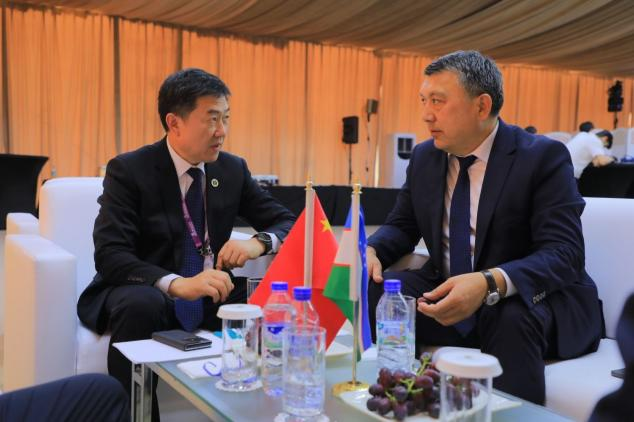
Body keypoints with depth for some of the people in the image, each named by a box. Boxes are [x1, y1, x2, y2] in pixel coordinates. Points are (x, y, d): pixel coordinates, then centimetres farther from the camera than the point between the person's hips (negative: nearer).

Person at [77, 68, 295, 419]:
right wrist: (177, 284, -38)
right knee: (140, 304, -37)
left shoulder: (233, 170, 4)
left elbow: (288, 223, 6)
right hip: (149, 294, -3)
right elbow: (109, 255, -20)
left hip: (214, 294, 4)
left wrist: (259, 242, -19)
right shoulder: (128, 170, -10)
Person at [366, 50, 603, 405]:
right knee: (372, 292, -19)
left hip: (527, 302, -4)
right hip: (446, 295, 5)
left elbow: (564, 254, -22)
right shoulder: (424, 157, 4)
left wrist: (489, 284, -41)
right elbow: (402, 226, 12)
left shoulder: (544, 157, -13)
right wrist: (370, 251, -13)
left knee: (513, 318, -38)